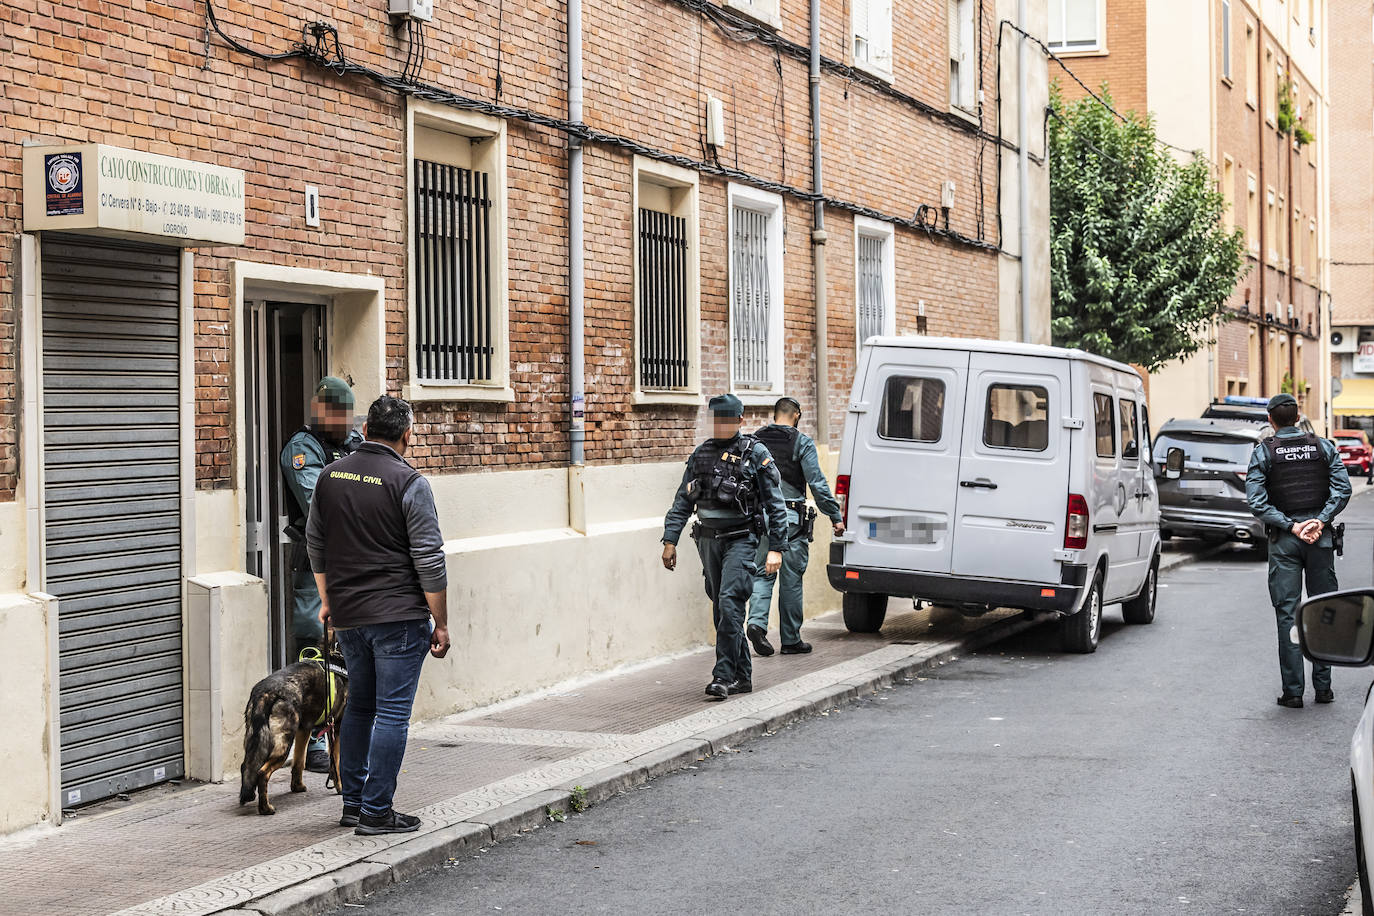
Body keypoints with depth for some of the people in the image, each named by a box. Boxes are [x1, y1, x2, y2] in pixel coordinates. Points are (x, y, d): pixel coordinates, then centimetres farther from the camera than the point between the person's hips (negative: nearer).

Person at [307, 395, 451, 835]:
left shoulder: (330, 476, 8)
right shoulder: (409, 483, -12)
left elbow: (315, 543, 17)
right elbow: (429, 560, -13)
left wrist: (327, 599, 28)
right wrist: (441, 623, -6)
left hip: (348, 616, 6)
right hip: (399, 617, -6)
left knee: (359, 707, 18)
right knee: (392, 712, -1)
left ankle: (352, 802, 22)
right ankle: (376, 812, 0)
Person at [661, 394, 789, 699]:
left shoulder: (756, 454, -4)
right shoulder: (701, 454, 10)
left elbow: (775, 504, -3)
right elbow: (682, 502, 13)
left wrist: (776, 548, -9)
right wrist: (670, 540, 6)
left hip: (740, 540, -5)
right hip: (708, 540, 5)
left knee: (729, 605, -17)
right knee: (721, 609, 8)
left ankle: (723, 677, -15)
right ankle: (742, 676, 18)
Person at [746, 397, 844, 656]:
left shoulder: (755, 441, 8)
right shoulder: (802, 442, -4)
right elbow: (817, 483, -9)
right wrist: (835, 516, -5)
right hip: (791, 518, -4)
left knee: (762, 574, 10)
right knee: (791, 579, 3)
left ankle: (757, 622, -13)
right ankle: (791, 640, 9)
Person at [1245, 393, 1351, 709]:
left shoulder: (1264, 452, -2)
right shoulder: (1323, 447, 5)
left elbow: (1256, 500, -12)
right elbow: (1342, 489, -6)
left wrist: (1290, 526, -11)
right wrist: (1320, 521, -11)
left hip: (1284, 540, -2)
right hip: (1321, 538, 2)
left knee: (1287, 614, 1)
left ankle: (1293, 691, 0)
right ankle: (1323, 686, 12)